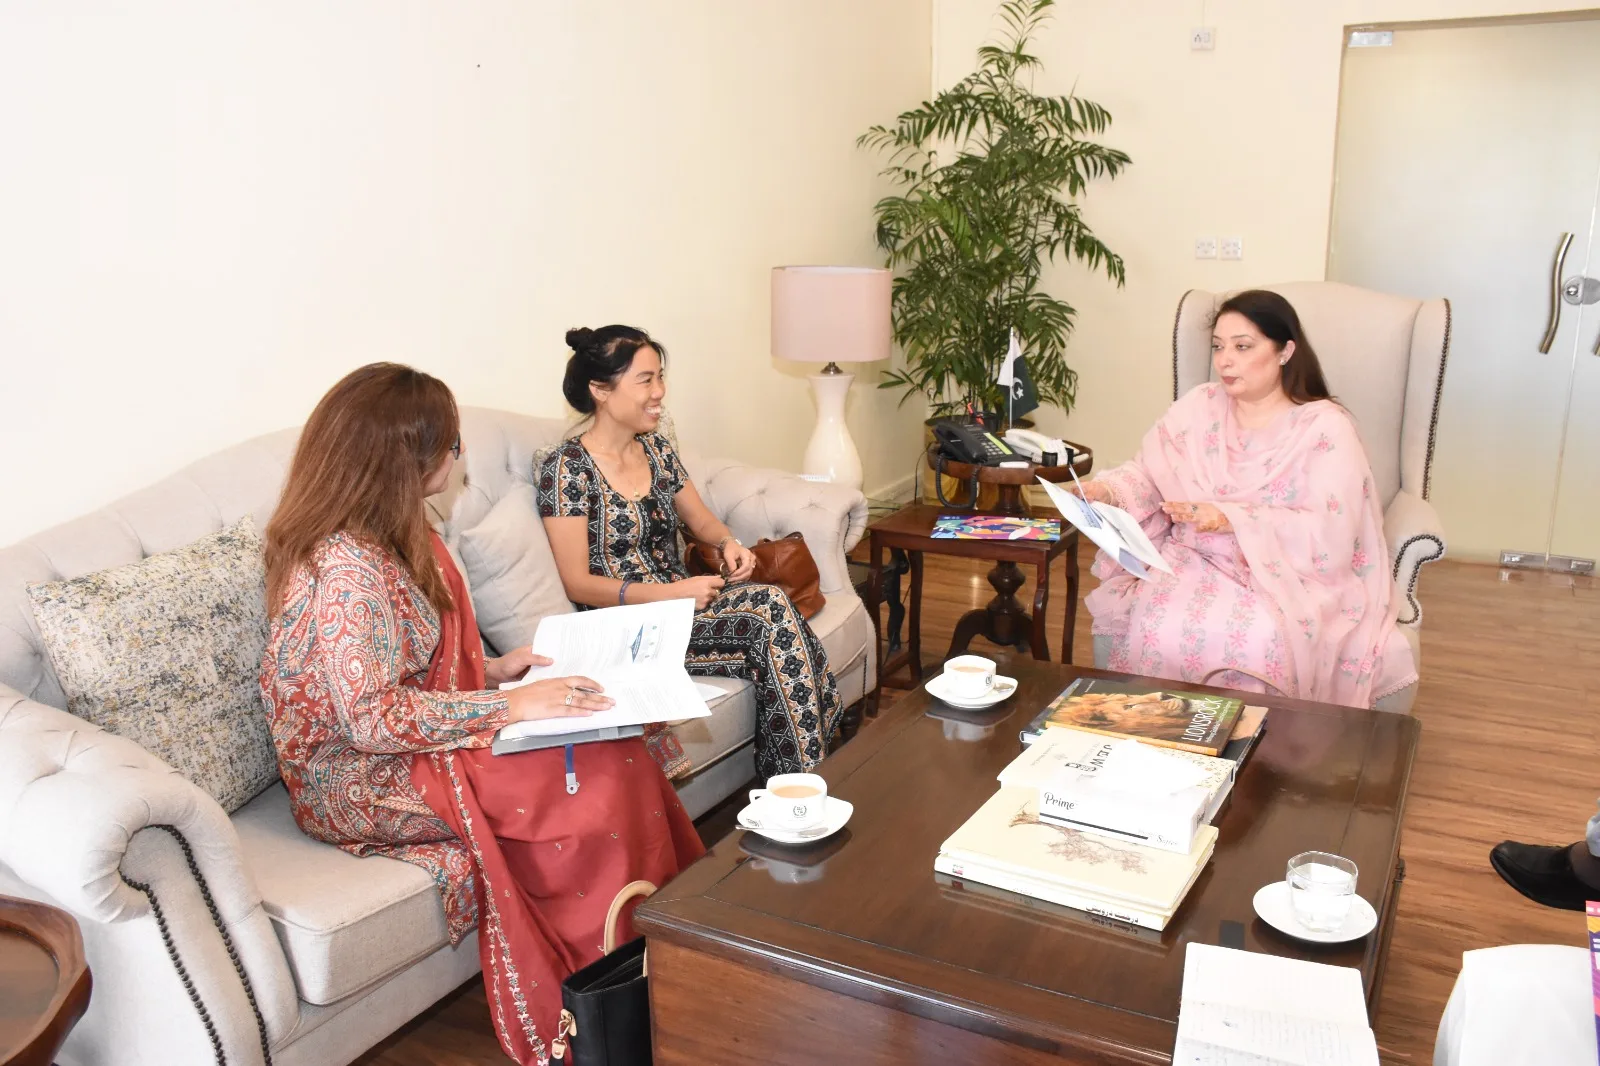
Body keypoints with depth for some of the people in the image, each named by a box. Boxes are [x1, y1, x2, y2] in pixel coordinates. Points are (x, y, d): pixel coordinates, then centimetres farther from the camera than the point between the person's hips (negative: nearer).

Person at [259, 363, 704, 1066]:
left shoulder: (385, 533, 7)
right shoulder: (348, 566, -24)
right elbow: (372, 719, -26)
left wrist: (491, 670, 4)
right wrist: (508, 706, -24)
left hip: (400, 740, 9)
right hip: (361, 785, -9)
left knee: (617, 755, -11)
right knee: (607, 777, -20)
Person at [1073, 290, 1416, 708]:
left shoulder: (1326, 427, -5)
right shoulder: (1198, 406, 8)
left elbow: (1328, 534, -14)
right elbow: (1147, 473, 7)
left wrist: (1232, 520, -22)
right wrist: (1106, 490, -16)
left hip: (1290, 576, -3)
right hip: (1197, 562, 3)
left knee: (1253, 640, -34)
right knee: (1155, 627, -29)